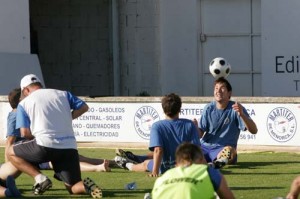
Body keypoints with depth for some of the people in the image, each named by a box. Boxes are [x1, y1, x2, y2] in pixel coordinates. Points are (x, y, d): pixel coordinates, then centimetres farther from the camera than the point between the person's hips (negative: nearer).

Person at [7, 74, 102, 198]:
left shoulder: (24, 103, 11)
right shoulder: (63, 94, 19)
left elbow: (25, 133, 4)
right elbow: (84, 107, 14)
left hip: (45, 145, -4)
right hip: (69, 148, 4)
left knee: (11, 153, 20)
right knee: (73, 188, 16)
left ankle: (40, 178, 0)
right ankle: (86, 186, -21)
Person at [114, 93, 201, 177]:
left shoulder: (157, 126, -15)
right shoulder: (190, 125, -8)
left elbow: (158, 150, -24)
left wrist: (155, 171, -24)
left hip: (166, 170, -2)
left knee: (146, 164, 28)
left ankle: (127, 165, 56)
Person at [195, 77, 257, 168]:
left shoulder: (236, 108, -4)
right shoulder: (209, 108, 6)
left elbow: (254, 130, -12)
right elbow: (200, 134, 8)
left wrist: (242, 114, -29)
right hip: (205, 146, 4)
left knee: (229, 150, -38)